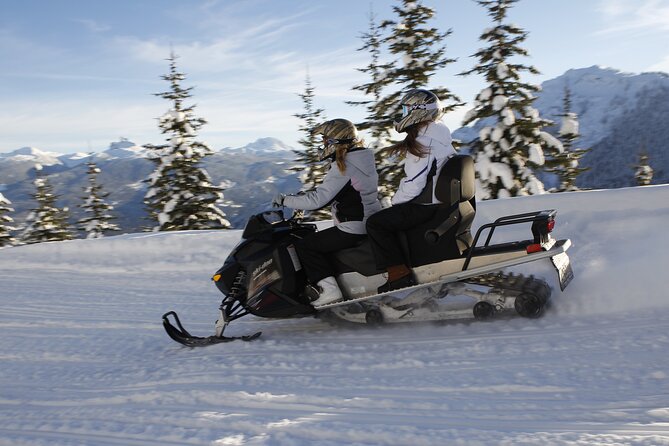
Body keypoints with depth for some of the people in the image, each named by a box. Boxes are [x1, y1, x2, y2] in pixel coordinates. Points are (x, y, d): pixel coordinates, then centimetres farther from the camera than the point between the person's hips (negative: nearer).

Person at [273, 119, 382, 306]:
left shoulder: (342, 166, -19)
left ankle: (329, 289, -13)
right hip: (371, 224, 10)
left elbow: (317, 200, -21)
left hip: (352, 229, -10)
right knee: (318, 239, 24)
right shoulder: (365, 157, 10)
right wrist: (307, 194, 18)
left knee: (304, 246, -5)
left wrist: (285, 200, -11)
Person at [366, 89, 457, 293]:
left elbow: (414, 184, -23)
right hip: (441, 201, 10)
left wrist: (395, 200, -6)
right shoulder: (439, 135, 13)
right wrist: (399, 199, 19)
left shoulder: (422, 142, -19)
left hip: (425, 205, -10)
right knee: (387, 218, 25)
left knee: (375, 223, -10)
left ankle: (399, 275, -15)